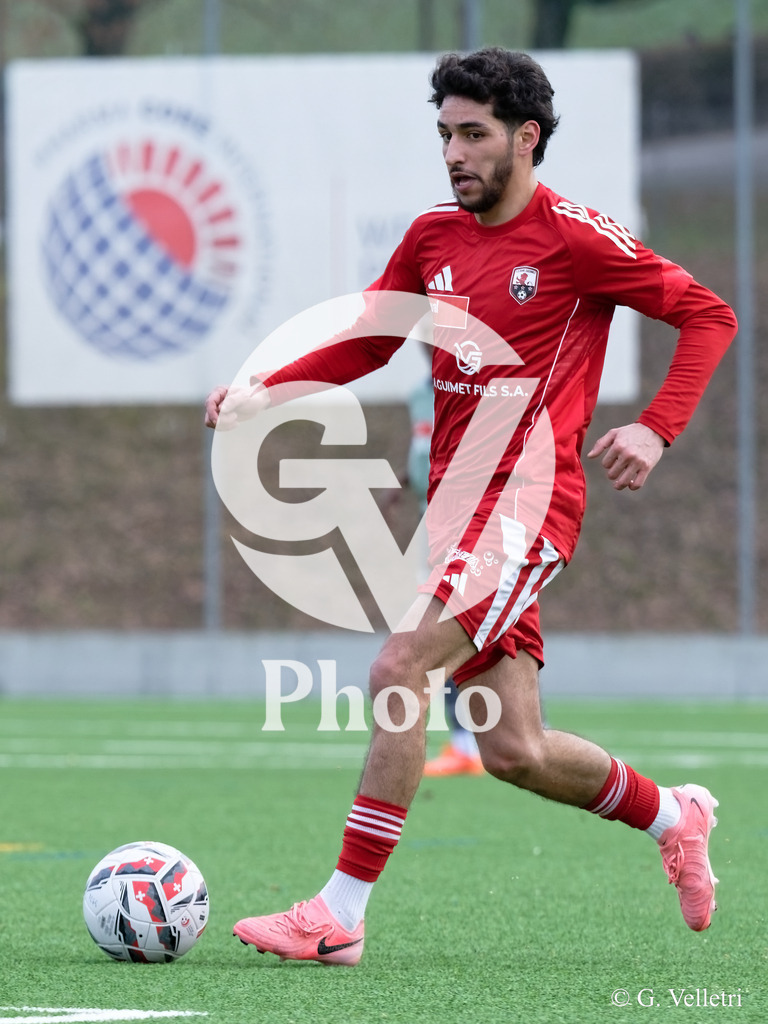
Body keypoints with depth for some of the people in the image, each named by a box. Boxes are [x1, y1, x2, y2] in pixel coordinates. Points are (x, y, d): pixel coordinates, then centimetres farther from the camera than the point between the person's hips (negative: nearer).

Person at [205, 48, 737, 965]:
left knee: (399, 670, -22)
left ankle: (339, 915, -21)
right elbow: (363, 343, 21)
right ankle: (673, 817, 33)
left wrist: (655, 430, -12)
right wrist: (265, 393, 4)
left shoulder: (574, 239, -6)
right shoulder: (433, 238, 12)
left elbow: (707, 315, 0)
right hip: (457, 502, 7)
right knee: (515, 753, 6)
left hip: (526, 495, -7)